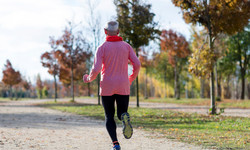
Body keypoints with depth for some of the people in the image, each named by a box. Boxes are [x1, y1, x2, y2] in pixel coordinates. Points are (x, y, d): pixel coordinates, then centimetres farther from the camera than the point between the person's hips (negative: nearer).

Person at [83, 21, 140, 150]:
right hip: (123, 87, 1)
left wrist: (89, 78, 9)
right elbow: (137, 64, -3)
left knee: (109, 116, 10)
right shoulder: (126, 46, 4)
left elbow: (96, 69, -12)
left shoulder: (102, 48, -4)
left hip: (107, 87, -1)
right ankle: (125, 117, -27)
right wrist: (132, 78, 15)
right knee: (122, 114, 11)